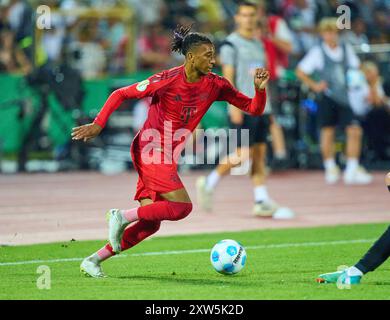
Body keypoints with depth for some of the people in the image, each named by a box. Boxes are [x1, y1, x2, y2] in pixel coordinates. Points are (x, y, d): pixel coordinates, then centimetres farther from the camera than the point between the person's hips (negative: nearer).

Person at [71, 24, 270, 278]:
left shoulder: (215, 85, 1)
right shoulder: (168, 80, -15)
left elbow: (254, 109, 4)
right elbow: (120, 94, -8)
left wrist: (260, 89, -16)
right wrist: (99, 124, -15)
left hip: (169, 157, 7)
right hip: (151, 150, -7)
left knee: (150, 223, 1)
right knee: (182, 206, -21)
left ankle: (94, 260, 8)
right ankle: (122, 217, -6)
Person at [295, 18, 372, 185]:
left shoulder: (346, 49, 7)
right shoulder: (317, 52, -3)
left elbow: (356, 67, 19)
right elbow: (300, 71, 2)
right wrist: (314, 85, -6)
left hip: (344, 96, 3)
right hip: (326, 96, -3)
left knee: (355, 131, -7)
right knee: (328, 132, 3)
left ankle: (352, 170, -1)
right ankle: (330, 169, 19)